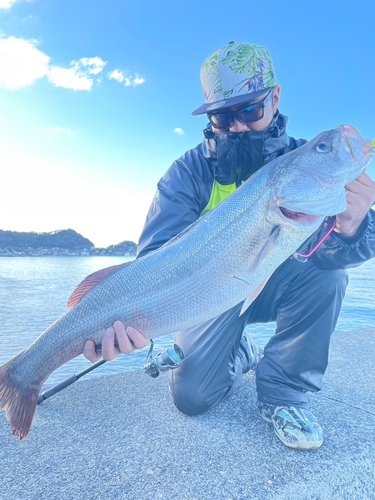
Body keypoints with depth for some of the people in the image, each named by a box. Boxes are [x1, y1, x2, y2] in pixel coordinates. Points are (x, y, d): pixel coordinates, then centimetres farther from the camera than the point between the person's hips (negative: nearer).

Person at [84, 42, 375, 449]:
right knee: (191, 395, -13)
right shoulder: (188, 173, -17)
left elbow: (325, 253, -25)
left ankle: (283, 393, -9)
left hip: (274, 288, 1)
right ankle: (241, 354, 23)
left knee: (325, 273, -30)